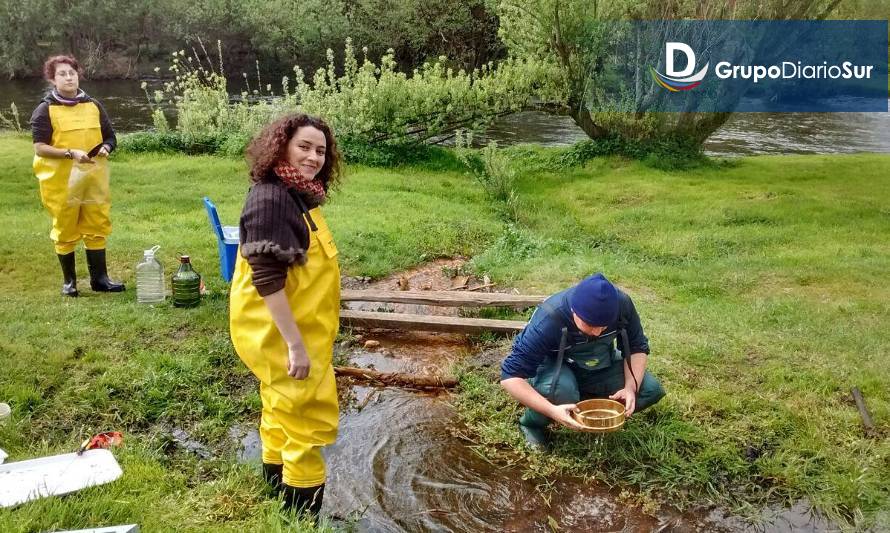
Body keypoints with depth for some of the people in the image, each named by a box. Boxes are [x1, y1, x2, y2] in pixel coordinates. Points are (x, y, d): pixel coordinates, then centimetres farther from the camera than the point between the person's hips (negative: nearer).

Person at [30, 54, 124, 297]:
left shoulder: (93, 105, 9)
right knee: (65, 231, 5)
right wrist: (71, 153, -23)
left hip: (94, 178, 4)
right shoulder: (45, 110, -4)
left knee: (97, 227, 7)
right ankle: (69, 280, 17)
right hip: (61, 182, -4)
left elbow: (111, 137, 15)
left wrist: (105, 148, -8)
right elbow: (39, 148, -10)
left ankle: (99, 278, 16)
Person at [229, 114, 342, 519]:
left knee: (284, 412, 23)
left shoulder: (298, 195, 7)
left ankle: (278, 483, 42)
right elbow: (267, 280, -27)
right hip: (281, 334, -10)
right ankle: (302, 515, 18)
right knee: (309, 420, 2)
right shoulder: (270, 199, -23)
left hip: (293, 330, 10)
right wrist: (295, 344, -27)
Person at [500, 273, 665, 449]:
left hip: (601, 366, 4)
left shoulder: (622, 304, -26)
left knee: (652, 390, -15)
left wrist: (631, 388, -26)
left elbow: (637, 348, -8)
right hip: (556, 367, -4)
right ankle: (532, 424, -5)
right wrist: (552, 410, -46)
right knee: (561, 391, -38)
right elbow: (511, 376, -35)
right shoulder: (548, 320, -36)